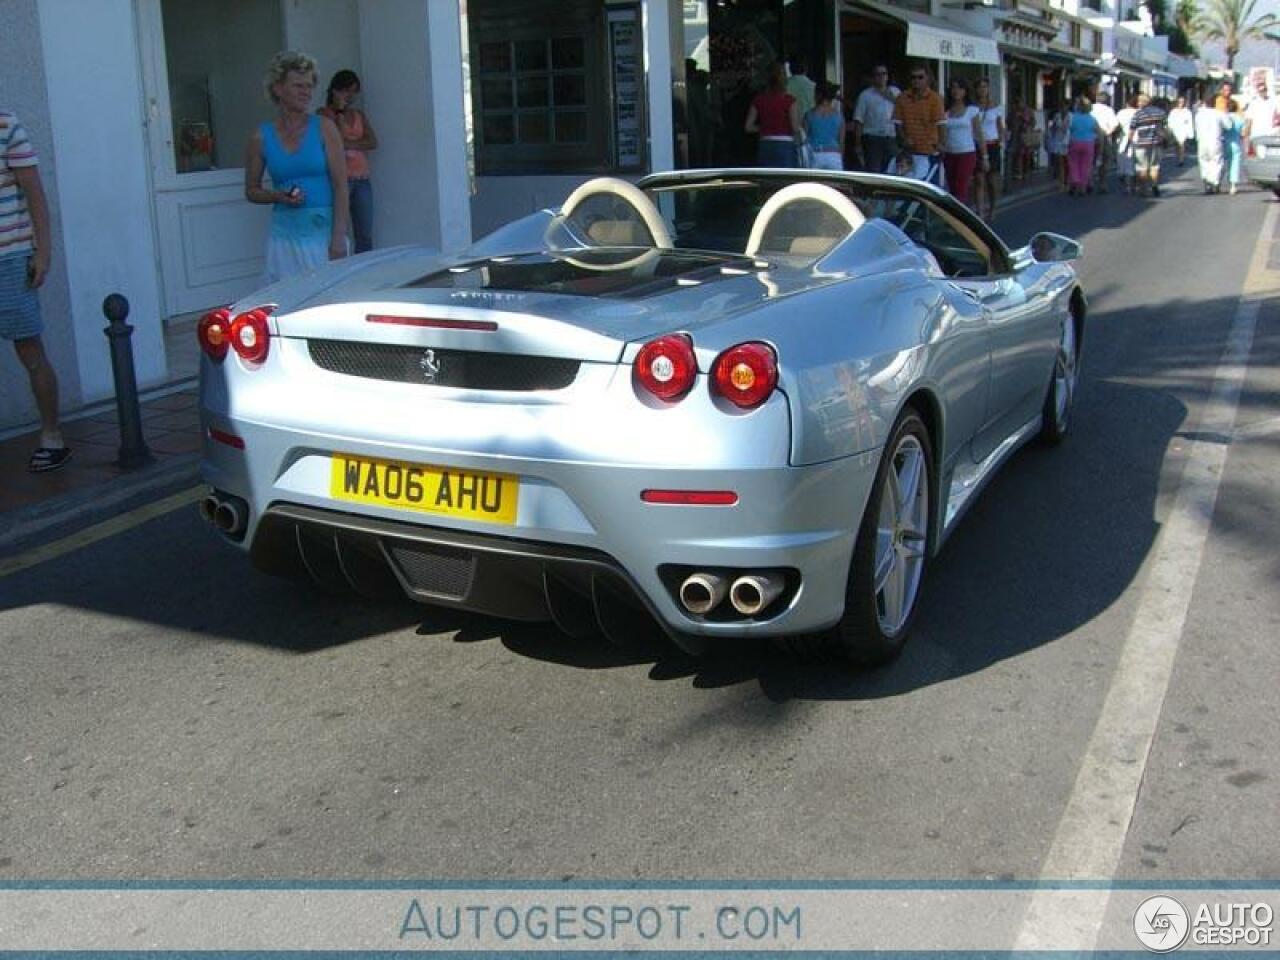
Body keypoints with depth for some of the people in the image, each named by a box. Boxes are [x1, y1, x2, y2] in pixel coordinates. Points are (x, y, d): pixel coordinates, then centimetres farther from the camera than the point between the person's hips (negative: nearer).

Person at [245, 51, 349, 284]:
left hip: (324, 229, -1)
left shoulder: (324, 127, 1)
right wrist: (279, 196, -6)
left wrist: (338, 238, -11)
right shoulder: (261, 137, 5)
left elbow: (341, 186, -3)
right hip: (285, 232, 1)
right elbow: (251, 191, 15)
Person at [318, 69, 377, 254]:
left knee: (365, 237, 1)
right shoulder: (324, 113, 5)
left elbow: (373, 142, 4)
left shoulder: (359, 115, 19)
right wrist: (339, 112, -5)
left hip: (362, 180, 5)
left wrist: (347, 143, -7)